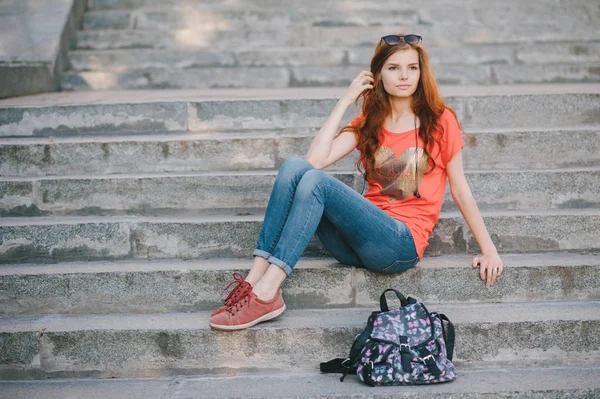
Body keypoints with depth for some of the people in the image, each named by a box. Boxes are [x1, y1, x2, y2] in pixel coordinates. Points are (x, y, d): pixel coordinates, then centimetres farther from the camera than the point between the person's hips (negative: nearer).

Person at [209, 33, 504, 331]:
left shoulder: (440, 121, 4)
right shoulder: (368, 124, 14)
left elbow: (459, 189, 9)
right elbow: (316, 158, -3)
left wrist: (489, 250, 9)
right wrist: (345, 101, 0)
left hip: (402, 244, -4)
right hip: (355, 244, 4)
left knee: (315, 181, -26)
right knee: (294, 167, -19)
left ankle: (266, 293, -33)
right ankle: (256, 277, -29)